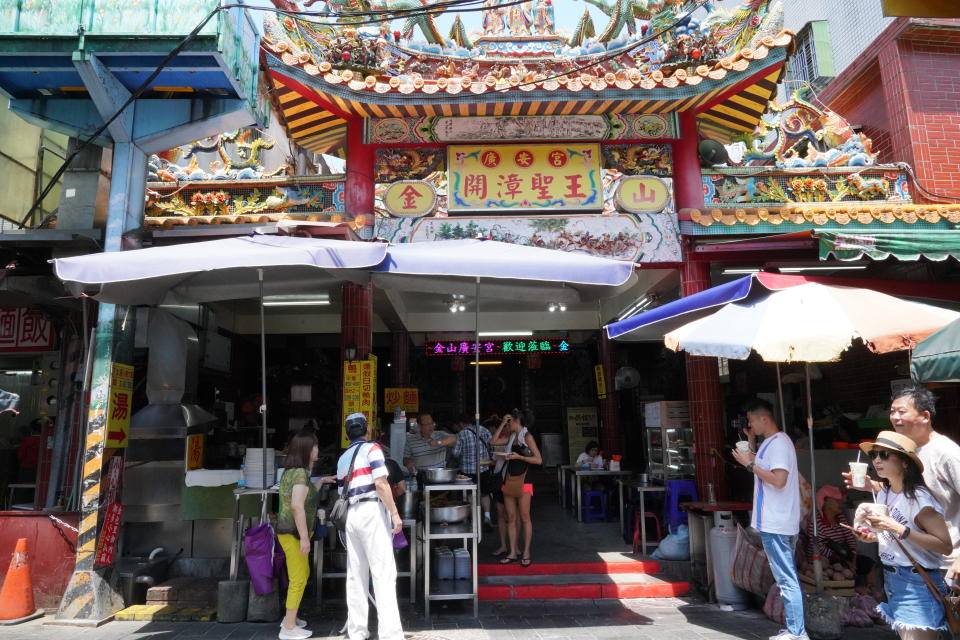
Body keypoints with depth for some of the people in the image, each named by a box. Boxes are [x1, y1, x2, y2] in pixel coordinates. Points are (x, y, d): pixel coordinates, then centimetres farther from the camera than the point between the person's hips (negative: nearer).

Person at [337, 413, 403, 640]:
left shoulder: (342, 459, 18)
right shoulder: (371, 449, -3)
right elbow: (381, 484, -13)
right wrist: (395, 514, -12)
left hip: (352, 514, 7)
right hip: (372, 511, -7)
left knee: (355, 575, 11)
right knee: (384, 573, -6)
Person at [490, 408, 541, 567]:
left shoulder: (527, 436, -7)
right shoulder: (512, 436, 14)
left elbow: (538, 459, -11)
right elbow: (494, 441, 10)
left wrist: (519, 457, -19)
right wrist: (502, 424, 6)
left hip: (522, 480, -7)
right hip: (509, 479, 7)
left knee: (524, 518, -1)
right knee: (511, 518, 8)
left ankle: (526, 554, 6)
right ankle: (512, 553, 13)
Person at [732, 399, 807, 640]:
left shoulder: (779, 443, -16)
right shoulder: (772, 442, 15)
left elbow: (779, 479, -26)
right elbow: (766, 473, 26)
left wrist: (750, 464, -18)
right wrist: (752, 448, 19)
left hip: (776, 524, -11)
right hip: (776, 521, 11)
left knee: (787, 579, -4)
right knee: (787, 577, 15)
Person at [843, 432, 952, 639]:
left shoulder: (919, 497, -17)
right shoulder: (883, 495, 6)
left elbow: (945, 546, -22)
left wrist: (897, 528, -28)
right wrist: (874, 537, 0)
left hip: (918, 584, -8)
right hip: (890, 581, 8)